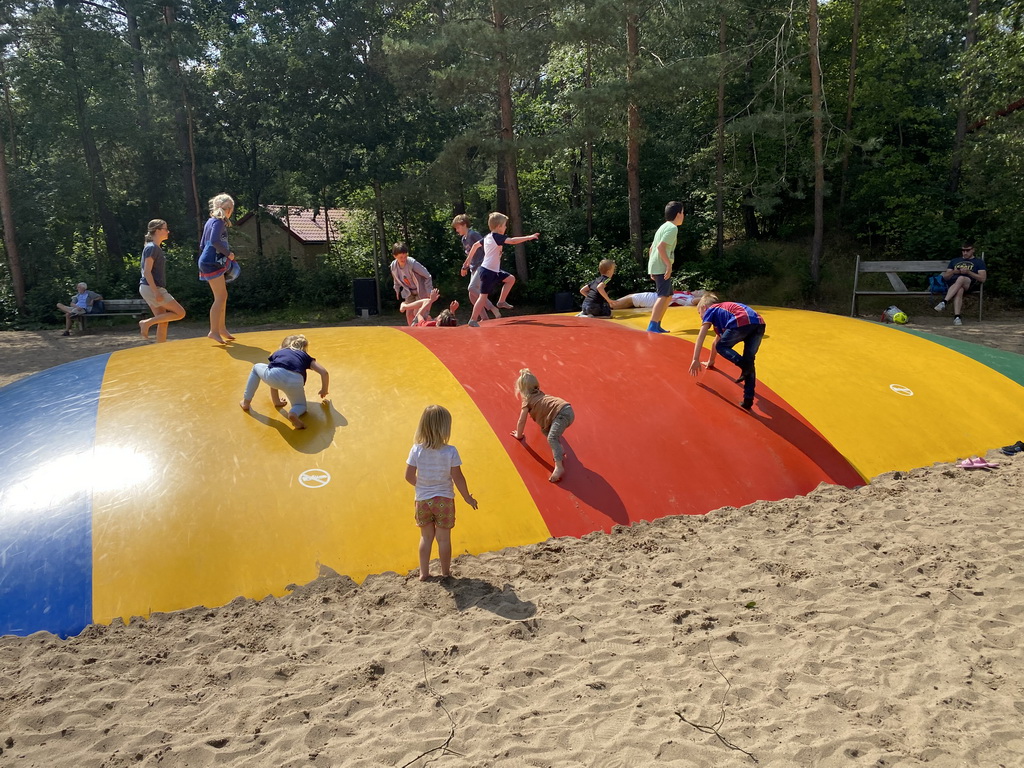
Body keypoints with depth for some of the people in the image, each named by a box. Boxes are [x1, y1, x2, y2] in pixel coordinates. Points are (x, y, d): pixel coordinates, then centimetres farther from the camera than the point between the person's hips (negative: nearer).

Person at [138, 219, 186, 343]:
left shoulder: (156, 248, 16)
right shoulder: (151, 248, -13)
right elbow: (147, 272, -19)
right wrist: (156, 292, -23)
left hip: (153, 289, 10)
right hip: (151, 288, -10)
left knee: (163, 322, 9)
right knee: (180, 313, -7)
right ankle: (147, 323, -5)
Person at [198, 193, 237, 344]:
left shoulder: (211, 221, 18)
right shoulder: (219, 221, -10)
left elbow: (202, 245, 21)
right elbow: (214, 241, -25)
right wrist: (228, 254, -14)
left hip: (209, 262, 10)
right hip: (212, 263, -10)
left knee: (222, 296, 13)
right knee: (220, 297, -9)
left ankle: (222, 329, 18)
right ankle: (214, 331, -9)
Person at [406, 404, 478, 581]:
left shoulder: (416, 450, -11)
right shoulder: (450, 451, -18)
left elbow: (409, 476, -6)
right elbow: (458, 477, -14)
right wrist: (467, 497, 0)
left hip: (422, 500, 2)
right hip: (444, 500, -2)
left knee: (426, 537, 19)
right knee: (444, 538, 14)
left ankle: (424, 572, 26)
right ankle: (445, 572, 26)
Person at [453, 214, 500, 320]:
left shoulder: (473, 234, -10)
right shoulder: (464, 239, 17)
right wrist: (465, 266, 24)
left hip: (482, 265, -9)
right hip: (474, 268, 9)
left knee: (472, 288, -24)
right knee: (472, 296, 4)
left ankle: (494, 309, -19)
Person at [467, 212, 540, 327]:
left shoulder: (487, 236, 9)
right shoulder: (496, 237, -17)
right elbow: (513, 241, -27)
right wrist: (530, 237, -21)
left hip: (494, 270, 9)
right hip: (488, 271, -9)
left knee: (511, 279, 13)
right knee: (484, 295, -7)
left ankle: (501, 301, 15)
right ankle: (473, 320, -3)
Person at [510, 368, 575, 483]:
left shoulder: (527, 400, 7)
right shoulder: (539, 394, 30)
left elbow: (521, 421, 10)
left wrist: (519, 435, 26)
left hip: (562, 413, -9)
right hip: (567, 408, 9)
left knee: (552, 438, -22)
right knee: (545, 429, 22)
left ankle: (559, 467, -38)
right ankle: (559, 450, 4)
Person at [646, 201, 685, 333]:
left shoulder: (664, 227, 21)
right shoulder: (672, 228, -8)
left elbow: (651, 249, 22)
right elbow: (661, 247, -21)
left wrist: (652, 270, 23)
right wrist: (669, 264, -19)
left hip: (655, 267, 10)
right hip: (662, 267, -10)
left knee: (668, 296, 16)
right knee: (663, 296, -16)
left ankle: (657, 325, 16)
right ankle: (652, 326, -25)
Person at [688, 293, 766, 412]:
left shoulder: (710, 311, 23)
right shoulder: (722, 310, 43)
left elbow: (700, 338, 13)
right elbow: (717, 340, 55)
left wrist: (696, 360, 12)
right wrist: (711, 361, 65)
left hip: (742, 322, -7)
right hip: (759, 324, 7)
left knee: (721, 347, 16)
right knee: (749, 359, 14)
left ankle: (745, 366, -7)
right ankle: (748, 399, 5)